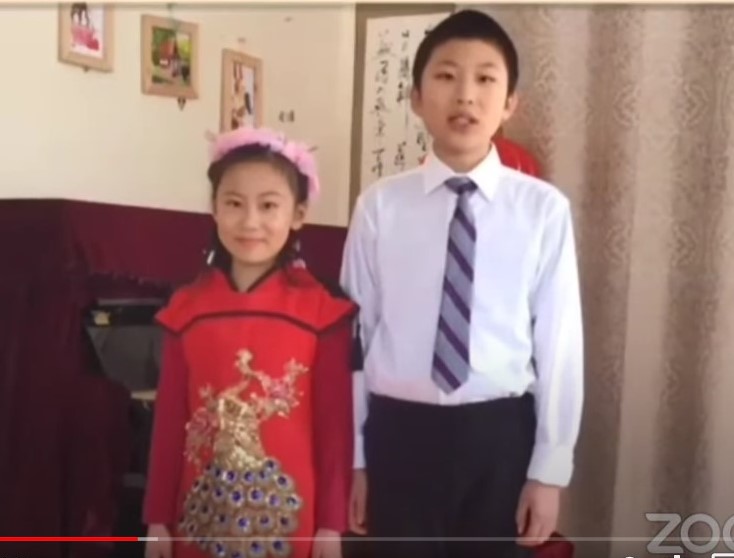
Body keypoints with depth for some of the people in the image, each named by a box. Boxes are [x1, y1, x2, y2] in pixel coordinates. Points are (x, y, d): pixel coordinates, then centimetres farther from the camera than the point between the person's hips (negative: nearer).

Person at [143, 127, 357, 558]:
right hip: (204, 511, 3)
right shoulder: (187, 308, 1)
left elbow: (335, 420, -5)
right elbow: (169, 417, 4)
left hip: (288, 512, -2)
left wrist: (332, 522, -4)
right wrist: (158, 517, 6)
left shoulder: (322, 310, -8)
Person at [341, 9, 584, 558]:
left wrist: (550, 469, -1)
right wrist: (352, 457, 4)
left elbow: (559, 343, -2)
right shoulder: (380, 205, -4)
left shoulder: (544, 208, -5)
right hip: (400, 433, 0)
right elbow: (353, 335, 1)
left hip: (499, 434, 0)